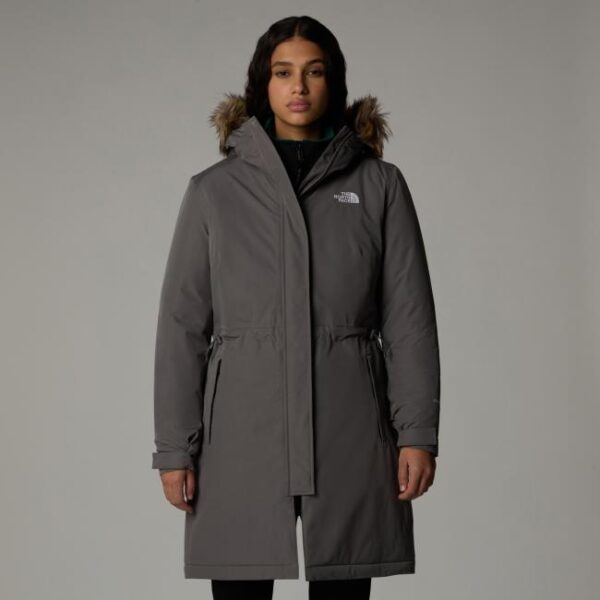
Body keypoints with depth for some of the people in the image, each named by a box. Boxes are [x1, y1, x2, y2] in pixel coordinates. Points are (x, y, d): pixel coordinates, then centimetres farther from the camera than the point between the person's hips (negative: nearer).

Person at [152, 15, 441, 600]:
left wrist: (418, 432, -4)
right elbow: (182, 326, 4)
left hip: (348, 432, 0)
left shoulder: (380, 185, 7)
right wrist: (174, 448, -2)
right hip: (243, 431, 0)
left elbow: (409, 320, 4)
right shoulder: (213, 190, 6)